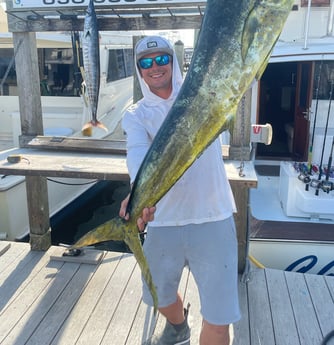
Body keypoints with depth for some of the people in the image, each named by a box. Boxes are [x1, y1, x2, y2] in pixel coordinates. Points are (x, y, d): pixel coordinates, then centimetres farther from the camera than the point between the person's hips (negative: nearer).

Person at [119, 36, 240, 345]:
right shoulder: (135, 115, 1)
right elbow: (137, 153, -21)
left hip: (213, 220, -2)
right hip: (162, 222, 2)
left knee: (217, 320, 2)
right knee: (160, 296, 24)